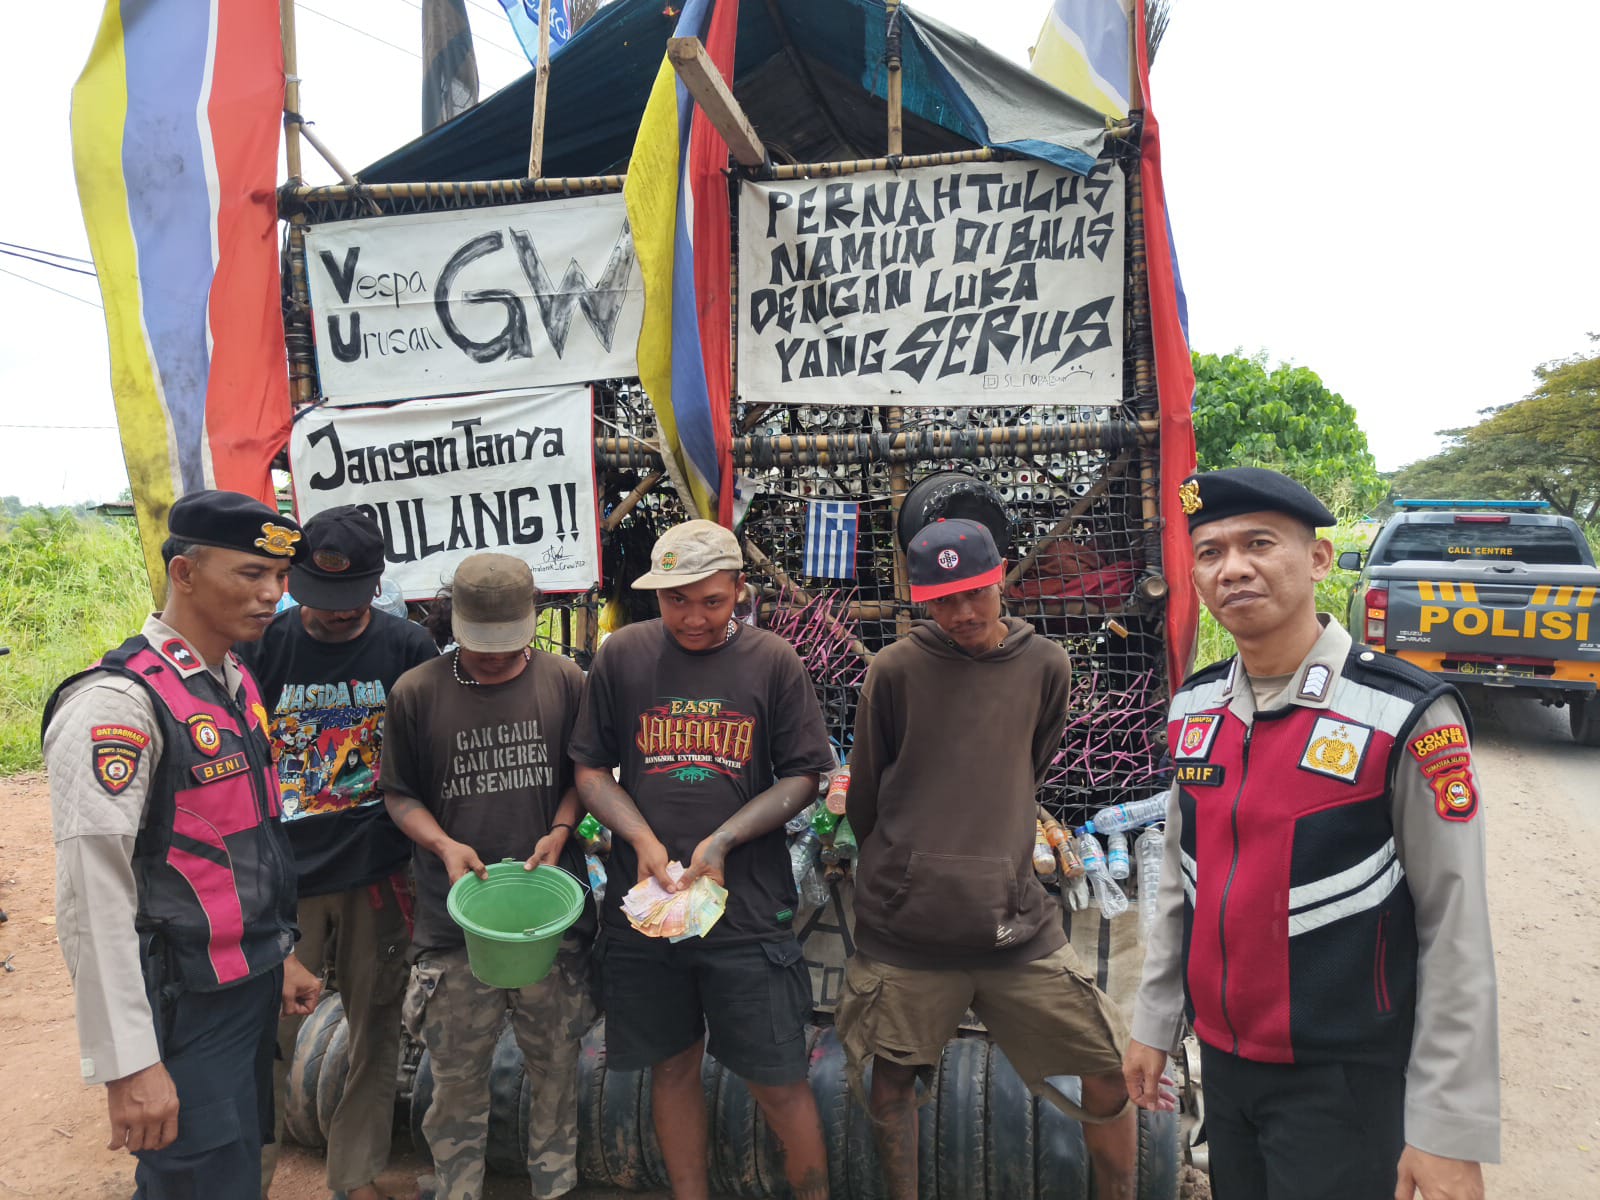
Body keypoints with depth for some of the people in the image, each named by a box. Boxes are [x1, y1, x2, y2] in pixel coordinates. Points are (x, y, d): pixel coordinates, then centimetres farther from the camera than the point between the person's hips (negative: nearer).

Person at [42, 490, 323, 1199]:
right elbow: (92, 896, -23)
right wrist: (127, 1065, -22)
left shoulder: (236, 685, 7)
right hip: (184, 1008, -8)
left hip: (251, 987, 9)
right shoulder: (118, 703, -21)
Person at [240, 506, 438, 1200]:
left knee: (375, 1032, 12)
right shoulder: (264, 646, -5)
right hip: (284, 879, 0)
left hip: (379, 876, 1)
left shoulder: (408, 648, -4)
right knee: (267, 1034, 7)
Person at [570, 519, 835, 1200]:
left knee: (778, 1081, 6)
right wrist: (643, 839, -11)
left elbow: (802, 778, 0)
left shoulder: (772, 661, -3)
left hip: (749, 907, -1)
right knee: (673, 1066, 16)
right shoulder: (622, 655, 0)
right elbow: (589, 768, 5)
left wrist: (722, 842, -12)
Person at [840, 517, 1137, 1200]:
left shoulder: (1044, 666, 1)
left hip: (1014, 917, 2)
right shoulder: (894, 670, -6)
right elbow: (863, 796, 5)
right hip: (903, 921, -1)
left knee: (1112, 1069, 5)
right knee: (892, 1078, 12)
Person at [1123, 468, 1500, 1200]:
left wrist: (1451, 1130, -14)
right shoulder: (1193, 709, 0)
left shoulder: (1406, 716, -16)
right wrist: (1154, 1021, 12)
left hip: (1343, 1077, -5)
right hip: (1221, 1059, 5)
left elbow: (1455, 934, -14)